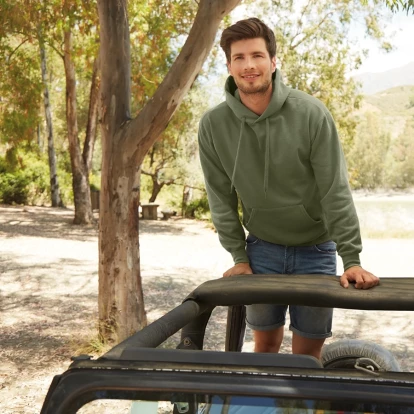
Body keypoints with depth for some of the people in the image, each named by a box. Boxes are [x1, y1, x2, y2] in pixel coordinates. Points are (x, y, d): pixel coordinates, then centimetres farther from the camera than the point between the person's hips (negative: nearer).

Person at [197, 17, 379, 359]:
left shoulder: (310, 113, -19)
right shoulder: (213, 125, -12)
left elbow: (335, 192, -17)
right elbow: (222, 199, -2)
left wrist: (352, 260, -18)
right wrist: (239, 257, -2)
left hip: (315, 250, -1)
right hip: (263, 248, 2)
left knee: (308, 348, 5)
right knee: (265, 341, 11)